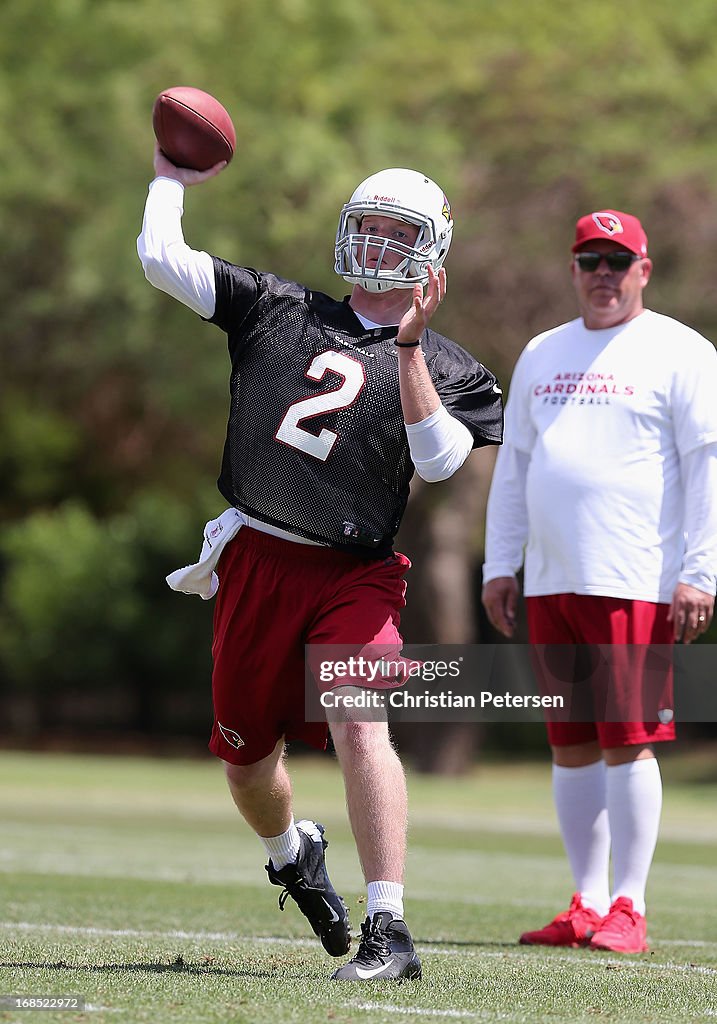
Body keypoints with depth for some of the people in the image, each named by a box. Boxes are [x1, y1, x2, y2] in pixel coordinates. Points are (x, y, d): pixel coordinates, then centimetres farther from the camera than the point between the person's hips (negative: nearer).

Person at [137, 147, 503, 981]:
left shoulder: (444, 368, 6)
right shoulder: (277, 311, 11)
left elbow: (436, 458, -13)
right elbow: (161, 259, 7)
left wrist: (409, 347, -18)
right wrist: (171, 179, 17)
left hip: (352, 573, -3)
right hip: (256, 561, 3)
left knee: (361, 727, -24)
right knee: (245, 755, 13)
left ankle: (388, 930, -23)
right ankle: (292, 853, 47)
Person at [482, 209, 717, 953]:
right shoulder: (542, 355, 18)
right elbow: (514, 464, 22)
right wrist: (499, 564, 16)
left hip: (636, 583, -6)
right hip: (550, 581, 6)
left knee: (626, 743, -8)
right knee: (572, 747, 8)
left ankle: (628, 909, -3)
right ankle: (587, 905, 13)